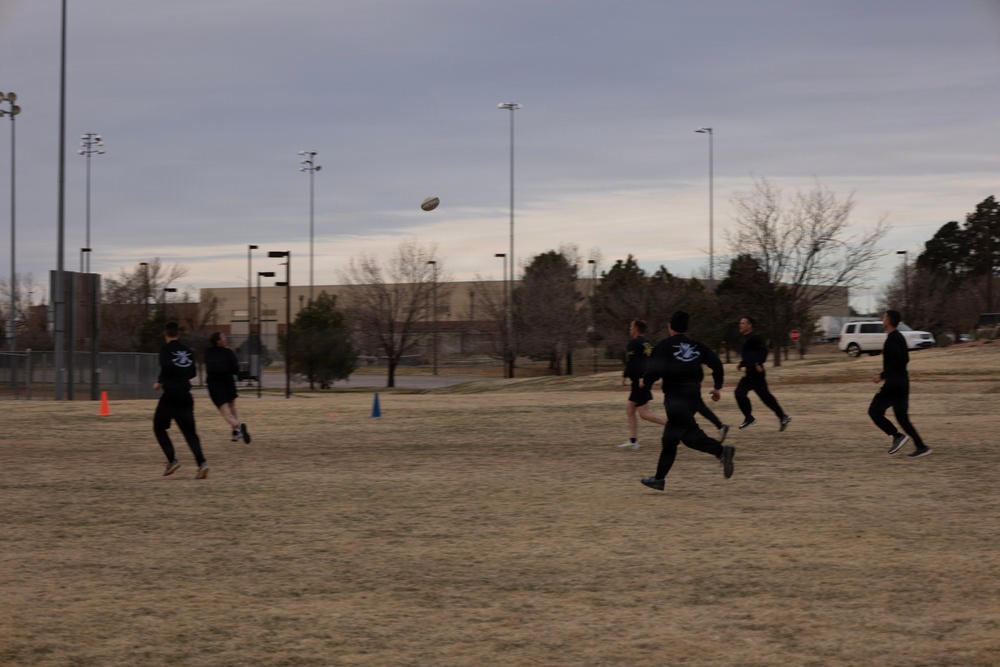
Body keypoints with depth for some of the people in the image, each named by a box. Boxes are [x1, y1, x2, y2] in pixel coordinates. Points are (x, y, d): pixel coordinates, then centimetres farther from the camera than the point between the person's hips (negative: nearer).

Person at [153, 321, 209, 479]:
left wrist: (160, 382, -9)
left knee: (159, 427, 12)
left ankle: (172, 460, -2)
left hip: (170, 395, -5)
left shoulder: (166, 349, -5)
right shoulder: (188, 350, 11)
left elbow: (166, 367, -23)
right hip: (185, 396, 5)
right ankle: (201, 462, -16)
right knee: (189, 431, 4)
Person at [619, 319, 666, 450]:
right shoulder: (648, 344, 15)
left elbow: (632, 362, -19)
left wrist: (625, 376, -11)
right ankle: (633, 440, 10)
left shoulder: (634, 343, -11)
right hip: (645, 379, 10)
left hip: (639, 381, -10)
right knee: (629, 408, 13)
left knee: (644, 413, -8)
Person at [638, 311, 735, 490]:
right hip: (693, 396, 7)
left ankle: (721, 450, -37)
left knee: (689, 434, -15)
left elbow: (654, 369, -14)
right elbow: (716, 363, 5)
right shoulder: (696, 346, 11)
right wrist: (717, 386, 15)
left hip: (675, 398, -7)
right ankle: (659, 478, 19)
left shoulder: (664, 346, -3)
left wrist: (646, 382, 6)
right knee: (670, 438, 16)